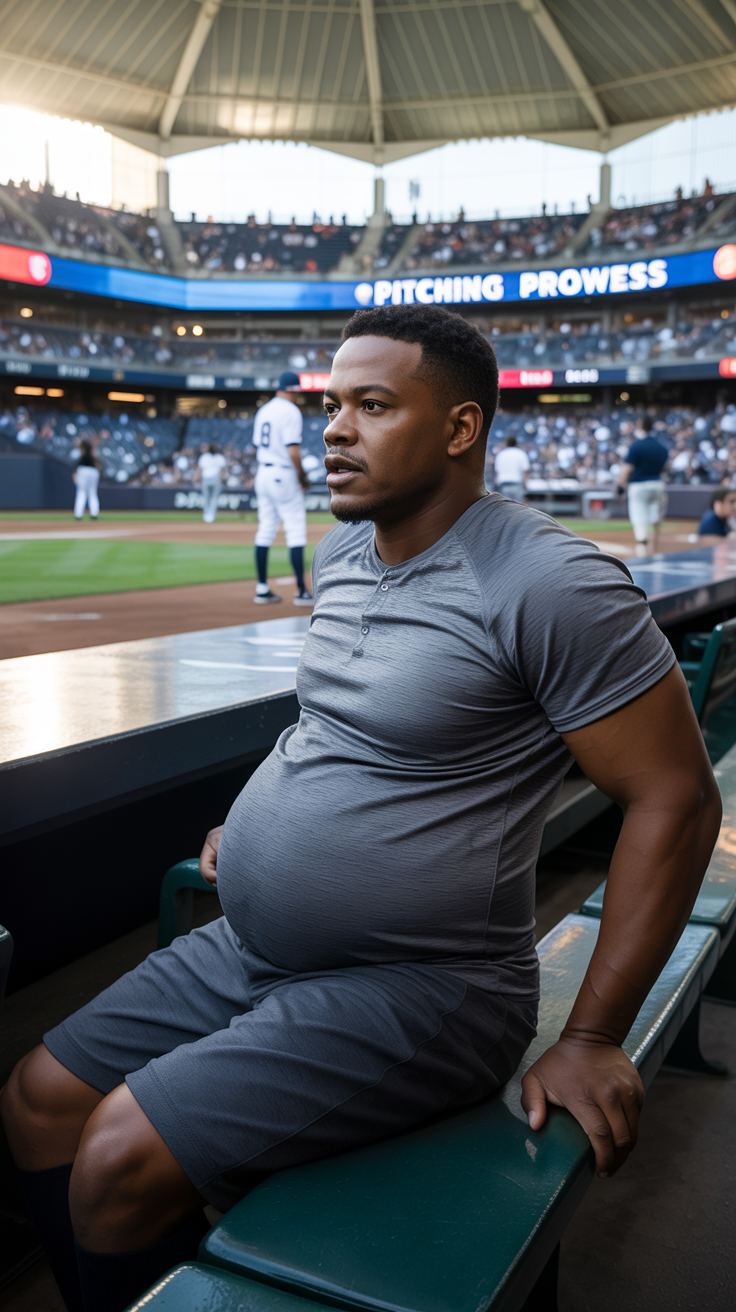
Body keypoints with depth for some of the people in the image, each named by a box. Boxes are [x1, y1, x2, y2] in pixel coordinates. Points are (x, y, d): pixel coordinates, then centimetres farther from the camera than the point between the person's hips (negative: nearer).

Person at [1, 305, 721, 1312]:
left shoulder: (554, 584, -19)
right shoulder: (341, 551, 6)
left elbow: (676, 799, -17)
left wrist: (592, 1039, -14)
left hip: (418, 989, -8)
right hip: (245, 949, 8)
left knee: (120, 1163, -17)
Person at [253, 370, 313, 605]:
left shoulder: (263, 410, 13)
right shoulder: (291, 411, -12)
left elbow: (257, 447, 16)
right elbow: (293, 450, -20)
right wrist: (302, 476, -9)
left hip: (262, 474, 8)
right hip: (284, 476, -8)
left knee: (265, 531, 11)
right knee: (296, 531, -5)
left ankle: (262, 589, 14)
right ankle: (301, 591, -7)